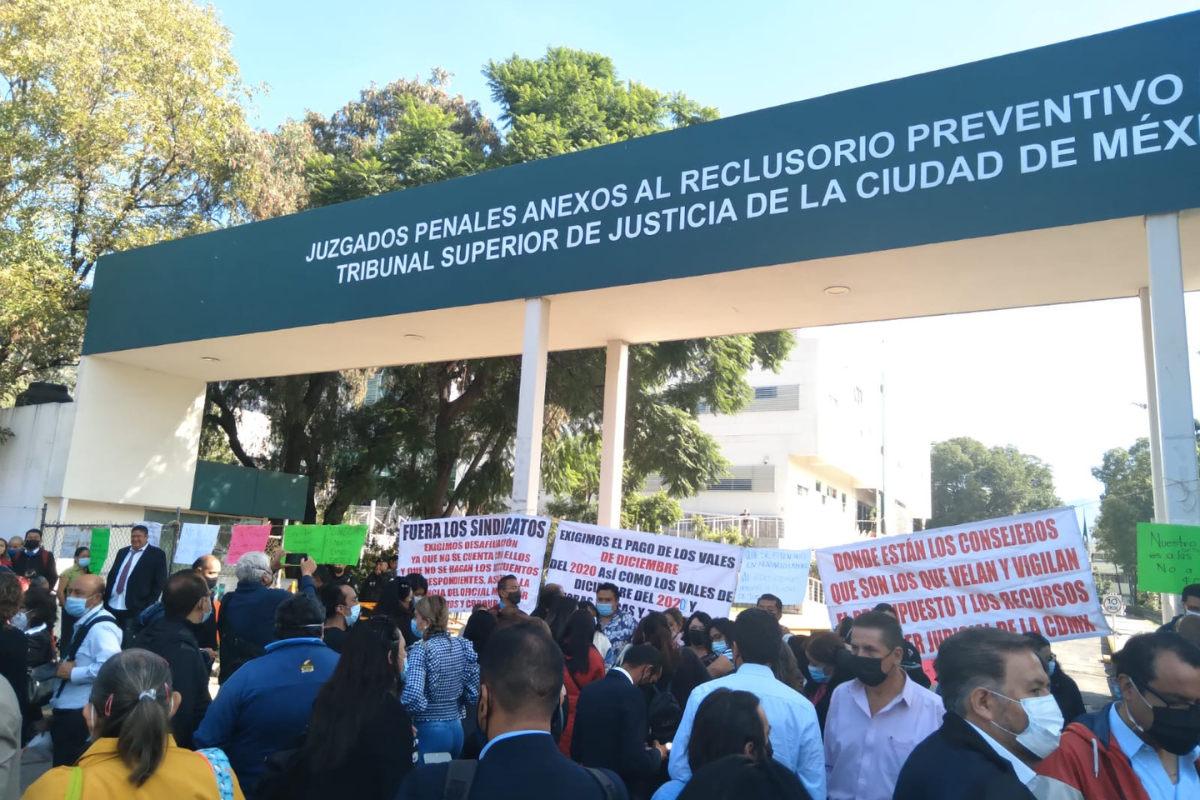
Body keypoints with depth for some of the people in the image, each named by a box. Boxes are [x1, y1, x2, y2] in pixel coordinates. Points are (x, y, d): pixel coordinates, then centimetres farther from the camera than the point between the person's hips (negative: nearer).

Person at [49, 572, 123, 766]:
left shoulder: (101, 627, -19)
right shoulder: (85, 623, 13)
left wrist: (73, 673, -20)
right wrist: (64, 667, 3)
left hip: (79, 713, -10)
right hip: (67, 709, 10)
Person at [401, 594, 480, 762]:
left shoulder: (421, 650, -16)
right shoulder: (463, 646, 1)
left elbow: (413, 696, -28)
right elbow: (475, 693, 3)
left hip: (427, 731, -6)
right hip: (456, 728, 6)